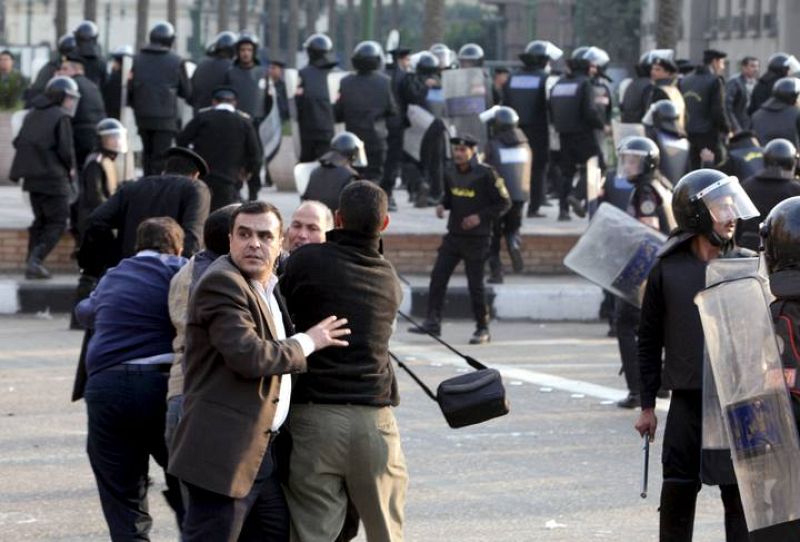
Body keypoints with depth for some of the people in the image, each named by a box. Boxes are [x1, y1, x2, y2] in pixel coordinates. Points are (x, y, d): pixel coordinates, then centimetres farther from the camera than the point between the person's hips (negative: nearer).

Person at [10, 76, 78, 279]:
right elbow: (65, 149, -15)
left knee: (40, 220, 17)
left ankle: (31, 263, 12)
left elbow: (18, 142, 14)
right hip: (54, 178, -8)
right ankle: (35, 259, -17)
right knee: (58, 222, -3)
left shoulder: (32, 115, 13)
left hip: (32, 176, 8)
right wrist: (70, 168, 2)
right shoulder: (60, 117, -11)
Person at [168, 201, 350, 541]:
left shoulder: (271, 287, 18)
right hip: (224, 453, -10)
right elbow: (247, 355, -25)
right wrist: (306, 343, -12)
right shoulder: (222, 283, -13)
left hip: (264, 450, 10)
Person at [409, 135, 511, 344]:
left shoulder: (485, 174, -12)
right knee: (438, 277, -3)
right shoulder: (450, 173, 5)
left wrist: (480, 217, -17)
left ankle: (482, 329, 10)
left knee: (475, 284, -2)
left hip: (477, 238, -5)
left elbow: (504, 203, -7)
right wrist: (442, 205, -1)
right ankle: (433, 322, 2)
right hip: (454, 235, 5)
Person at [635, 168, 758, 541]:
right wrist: (647, 405, 6)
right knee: (677, 496, 4)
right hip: (687, 400, 0)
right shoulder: (668, 270, 1)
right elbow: (649, 340, 7)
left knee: (739, 496, 0)